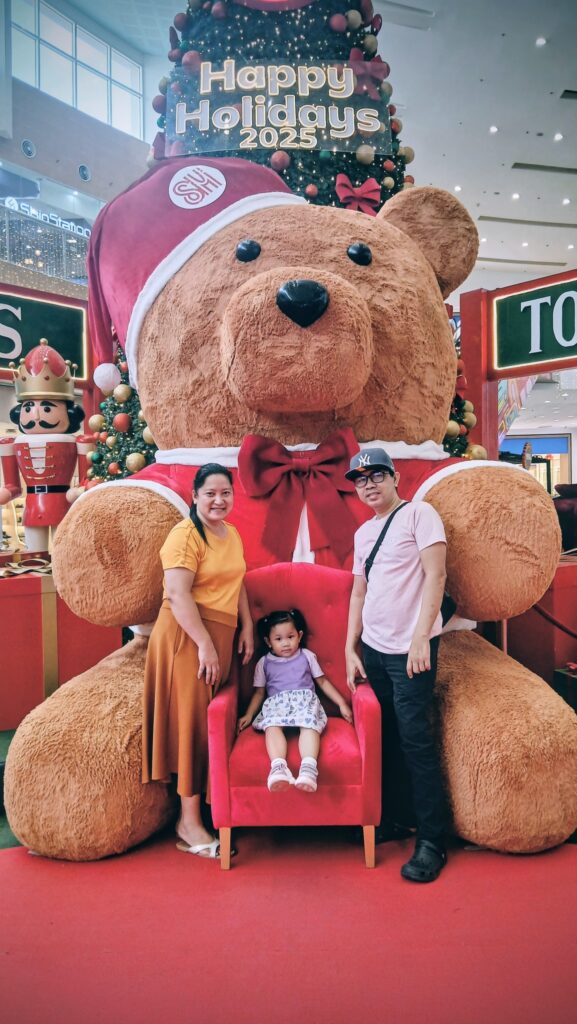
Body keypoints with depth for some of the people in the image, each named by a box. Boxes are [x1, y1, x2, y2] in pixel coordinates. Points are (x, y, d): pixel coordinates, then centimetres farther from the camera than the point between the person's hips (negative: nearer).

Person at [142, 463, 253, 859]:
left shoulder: (232, 534, 13)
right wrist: (204, 645, -23)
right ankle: (189, 822, 8)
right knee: (192, 720, -3)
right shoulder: (185, 534, -13)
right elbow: (177, 595, -21)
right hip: (188, 633, -7)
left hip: (222, 634, 8)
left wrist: (247, 626, 13)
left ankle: (199, 808, 25)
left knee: (209, 721, 12)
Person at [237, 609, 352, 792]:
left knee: (310, 724, -36)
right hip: (276, 703, 0)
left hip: (305, 699, 0)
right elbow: (259, 692, 20)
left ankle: (308, 768, -55)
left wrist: (342, 704, 12)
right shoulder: (264, 663, 18)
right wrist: (248, 715, 5)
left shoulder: (307, 656, 18)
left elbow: (323, 681, 20)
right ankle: (279, 767, -54)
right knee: (272, 725, -35)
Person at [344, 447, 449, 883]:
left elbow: (435, 575, -12)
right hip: (372, 648, 7)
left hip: (410, 649, -7)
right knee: (378, 738, 12)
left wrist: (420, 639, -18)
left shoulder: (419, 514, -5)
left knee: (416, 741, -4)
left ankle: (432, 842, 8)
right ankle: (383, 823, 28)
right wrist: (350, 650, 14)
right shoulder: (363, 533, 15)